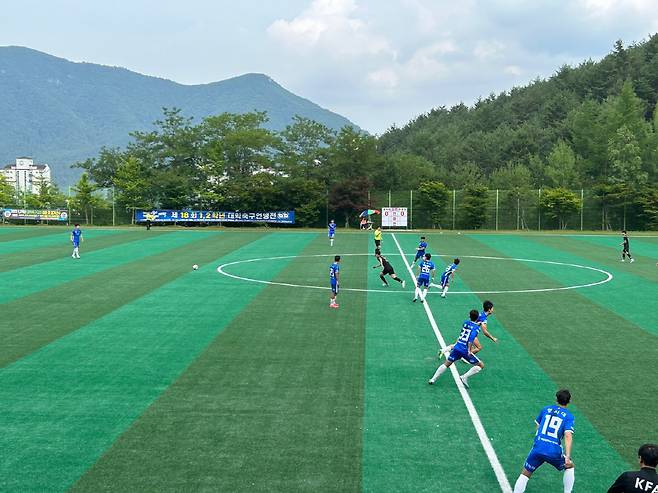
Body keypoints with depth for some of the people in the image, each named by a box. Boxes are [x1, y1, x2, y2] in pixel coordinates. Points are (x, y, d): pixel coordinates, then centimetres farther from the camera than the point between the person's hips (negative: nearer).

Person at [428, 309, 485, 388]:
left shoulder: (465, 323, 11)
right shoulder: (476, 327, -6)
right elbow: (471, 338, -22)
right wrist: (469, 350, -27)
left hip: (457, 347, 5)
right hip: (465, 350, -5)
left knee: (446, 364, 17)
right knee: (481, 365, 8)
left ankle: (433, 379, 11)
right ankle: (464, 377, -4)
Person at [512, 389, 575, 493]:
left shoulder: (545, 409, 13)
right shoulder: (569, 416, 2)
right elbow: (568, 436, -12)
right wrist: (567, 457, -18)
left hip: (537, 448, 2)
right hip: (554, 452, -2)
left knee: (525, 474, 13)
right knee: (569, 467, 27)